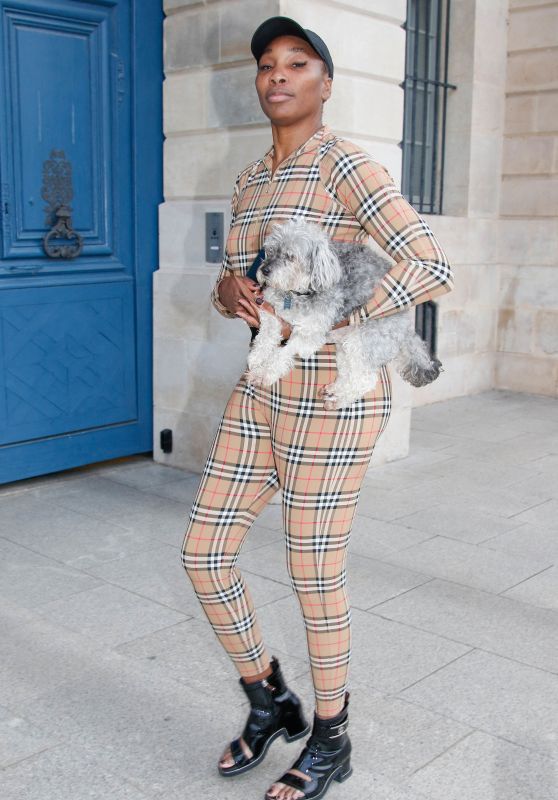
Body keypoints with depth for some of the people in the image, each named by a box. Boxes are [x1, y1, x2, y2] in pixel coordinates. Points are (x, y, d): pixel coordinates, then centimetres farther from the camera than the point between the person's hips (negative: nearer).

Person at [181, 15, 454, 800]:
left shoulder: (345, 163, -12)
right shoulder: (253, 181, 16)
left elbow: (432, 268, -21)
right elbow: (234, 287, 20)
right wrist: (229, 290, -7)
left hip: (335, 396, -8)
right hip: (266, 392, 8)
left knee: (312, 576, 2)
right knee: (204, 551, 5)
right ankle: (272, 703, 28)